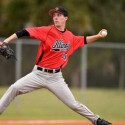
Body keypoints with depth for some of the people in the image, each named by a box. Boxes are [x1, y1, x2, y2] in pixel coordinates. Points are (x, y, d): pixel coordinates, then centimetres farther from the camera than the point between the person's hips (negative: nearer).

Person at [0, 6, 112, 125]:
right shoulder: (47, 30, -10)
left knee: (73, 104, 2)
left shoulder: (71, 37, 4)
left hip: (55, 77, 2)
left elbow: (84, 40, 25)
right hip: (38, 74, -2)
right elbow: (24, 32, -18)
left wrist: (98, 36, 12)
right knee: (14, 88, -21)